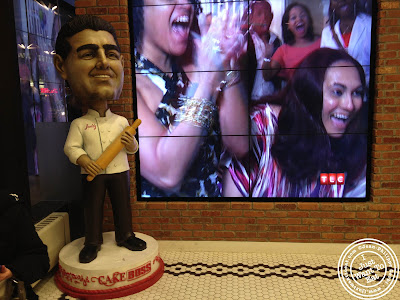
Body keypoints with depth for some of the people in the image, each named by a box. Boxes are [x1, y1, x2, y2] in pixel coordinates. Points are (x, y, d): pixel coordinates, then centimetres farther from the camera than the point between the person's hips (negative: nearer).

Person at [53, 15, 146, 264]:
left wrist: (131, 144, -16)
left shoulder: (122, 121, 0)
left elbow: (133, 149, 6)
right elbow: (71, 146, -6)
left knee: (123, 206, 11)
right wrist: (84, 160, -23)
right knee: (93, 208, 10)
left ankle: (126, 236, 30)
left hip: (120, 171, 2)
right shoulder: (79, 124, -5)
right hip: (92, 174, -1)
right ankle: (92, 242, 27)